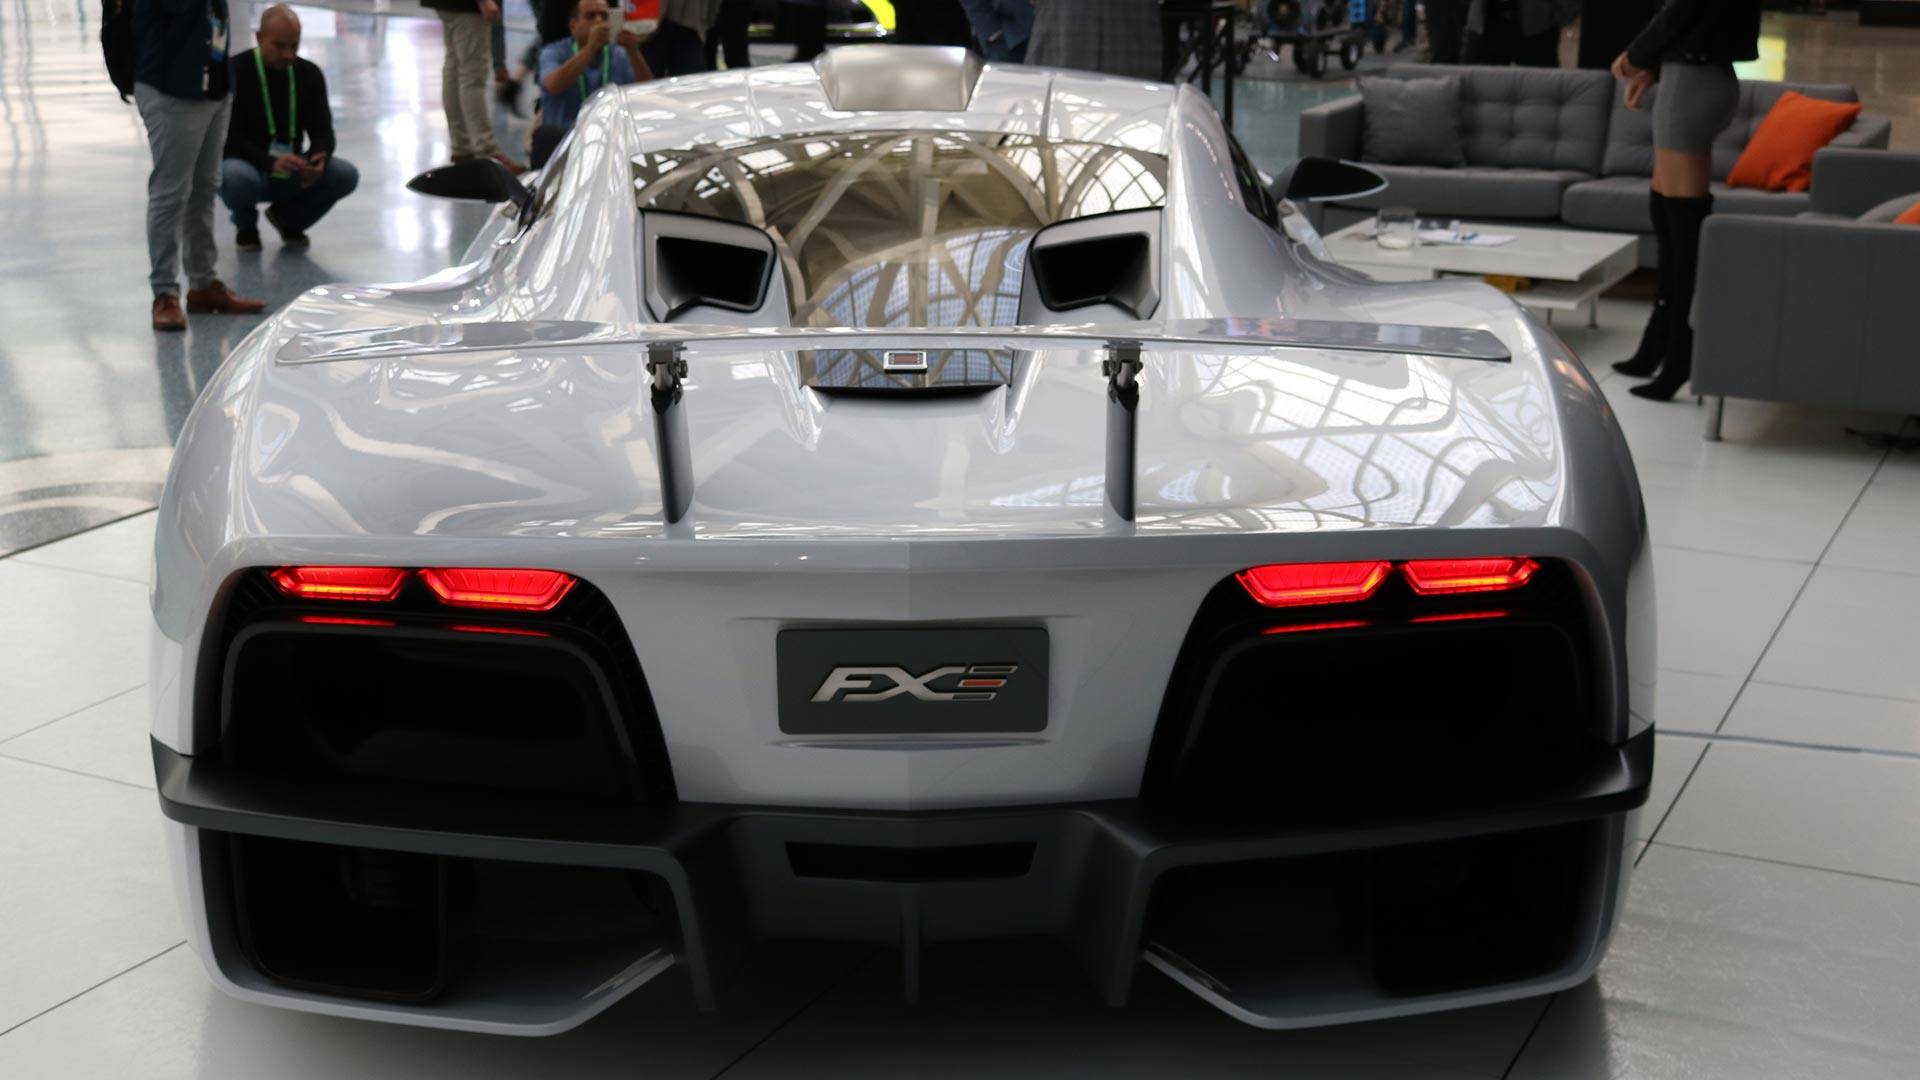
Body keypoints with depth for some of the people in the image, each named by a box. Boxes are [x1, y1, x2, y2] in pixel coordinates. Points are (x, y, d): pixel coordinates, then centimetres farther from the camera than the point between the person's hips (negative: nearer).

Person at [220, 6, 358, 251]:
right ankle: (246, 226, -1)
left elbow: (322, 130, -3)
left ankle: (288, 217, 8)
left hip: (289, 172, 4)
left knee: (345, 175, -21)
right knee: (236, 178, -39)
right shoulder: (235, 72, -14)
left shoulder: (309, 73, 0)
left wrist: (318, 159, -28)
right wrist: (270, 163, -36)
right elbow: (227, 137, -19)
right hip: (248, 165, -4)